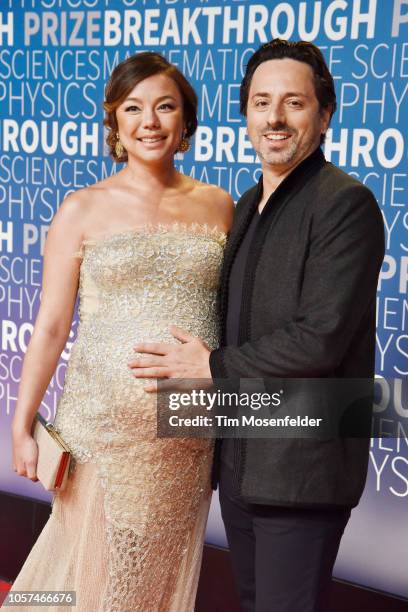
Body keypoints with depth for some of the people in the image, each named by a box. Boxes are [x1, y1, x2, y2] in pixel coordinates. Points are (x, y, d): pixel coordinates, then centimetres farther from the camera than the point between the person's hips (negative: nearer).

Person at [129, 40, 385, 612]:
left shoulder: (346, 203, -15)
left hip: (302, 467, -8)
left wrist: (213, 367, -13)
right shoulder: (249, 204, 12)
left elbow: (321, 338, -22)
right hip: (239, 458, 8)